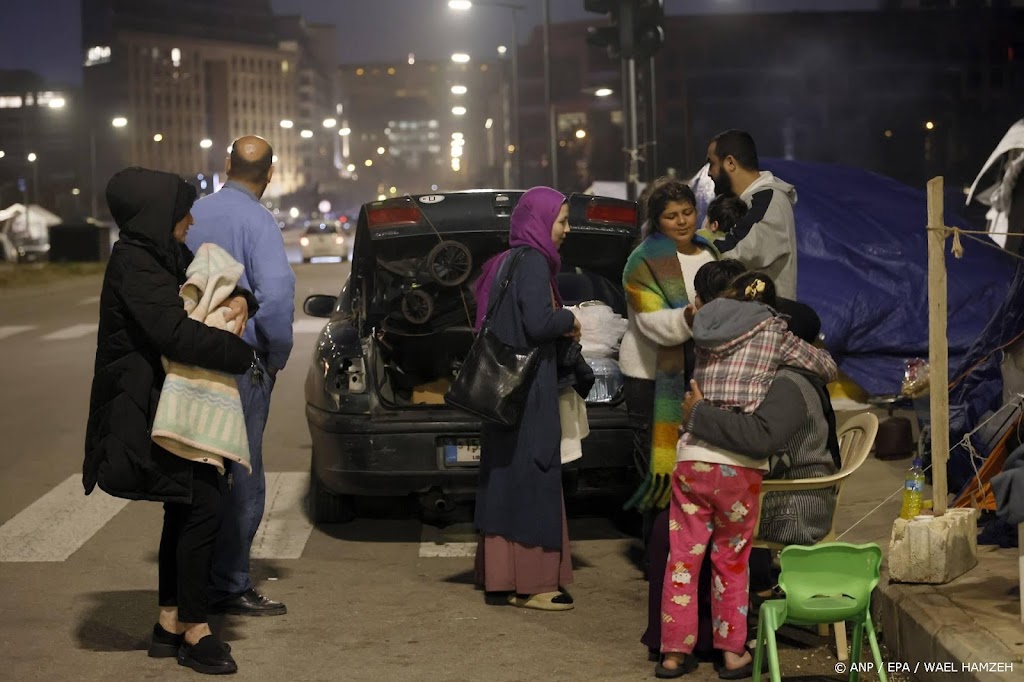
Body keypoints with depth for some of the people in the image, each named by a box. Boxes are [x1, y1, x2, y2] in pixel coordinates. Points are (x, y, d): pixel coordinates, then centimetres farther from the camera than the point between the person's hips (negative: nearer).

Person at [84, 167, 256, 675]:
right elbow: (175, 333, -28)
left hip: (174, 405, 10)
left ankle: (170, 624, 23)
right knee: (202, 508, -10)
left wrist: (238, 300, -2)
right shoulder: (134, 263, -18)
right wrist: (240, 354, -17)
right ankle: (193, 631, -1)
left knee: (185, 510, 13)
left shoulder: (168, 257, 10)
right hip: (149, 411, -10)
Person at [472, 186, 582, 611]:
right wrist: (569, 320, -6)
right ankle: (531, 582, -2)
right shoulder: (533, 263, -13)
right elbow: (538, 322, -24)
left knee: (504, 478, 12)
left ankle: (500, 576, 17)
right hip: (529, 389, -10)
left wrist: (559, 326, 15)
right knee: (532, 478, -5)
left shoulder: (505, 263, 16)